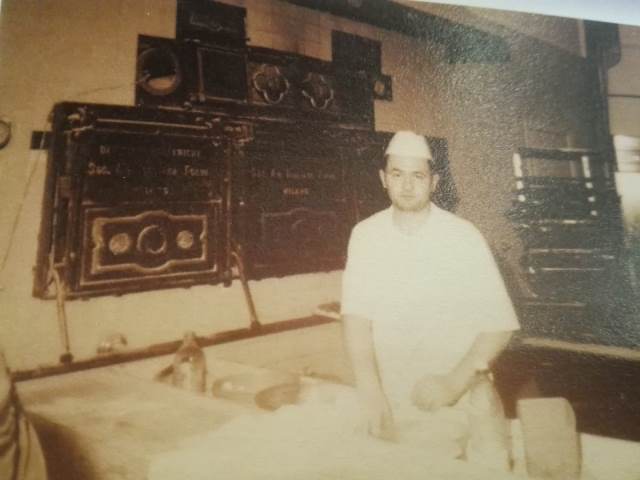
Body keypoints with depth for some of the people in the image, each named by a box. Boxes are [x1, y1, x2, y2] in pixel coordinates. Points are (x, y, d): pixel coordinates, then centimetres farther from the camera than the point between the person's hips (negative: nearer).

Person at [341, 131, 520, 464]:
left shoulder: (464, 237, -11)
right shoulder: (365, 236, -6)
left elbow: (499, 324, -10)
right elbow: (356, 314, -11)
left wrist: (455, 381, -22)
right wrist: (369, 391, -22)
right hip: (390, 403, 2)